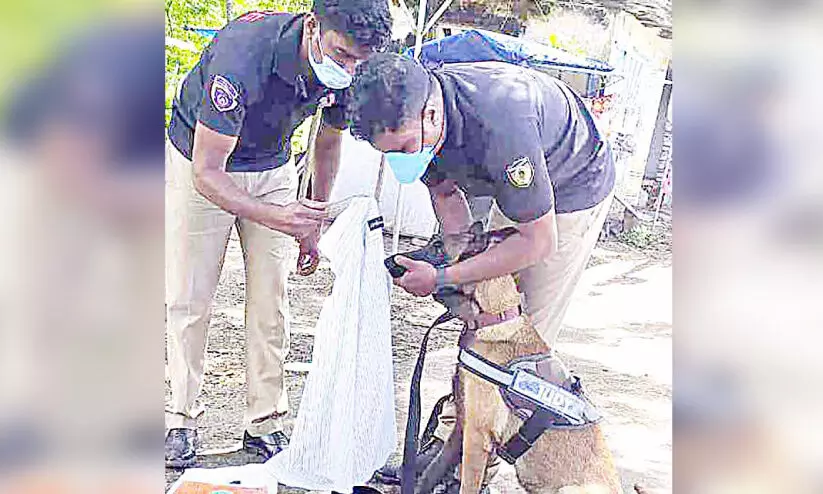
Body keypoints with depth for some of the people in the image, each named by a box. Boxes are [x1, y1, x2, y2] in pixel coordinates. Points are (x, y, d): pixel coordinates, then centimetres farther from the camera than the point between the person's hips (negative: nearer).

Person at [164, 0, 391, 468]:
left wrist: (313, 226, 6)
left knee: (271, 298, 1)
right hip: (201, 164, -4)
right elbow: (206, 172, -33)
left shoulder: (346, 71, -20)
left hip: (272, 170, 4)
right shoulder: (242, 57, -38)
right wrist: (277, 217, -46)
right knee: (188, 298, -1)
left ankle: (266, 423, 11)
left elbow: (328, 144, 2)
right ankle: (181, 420, 13)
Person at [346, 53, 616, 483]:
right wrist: (458, 261, -15)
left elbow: (539, 242, -33)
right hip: (516, 189, 7)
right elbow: (445, 193, -1)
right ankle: (450, 440, 15)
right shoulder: (409, 114, -19)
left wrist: (442, 280, -29)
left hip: (574, 187, -7)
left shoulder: (498, 126, -43)